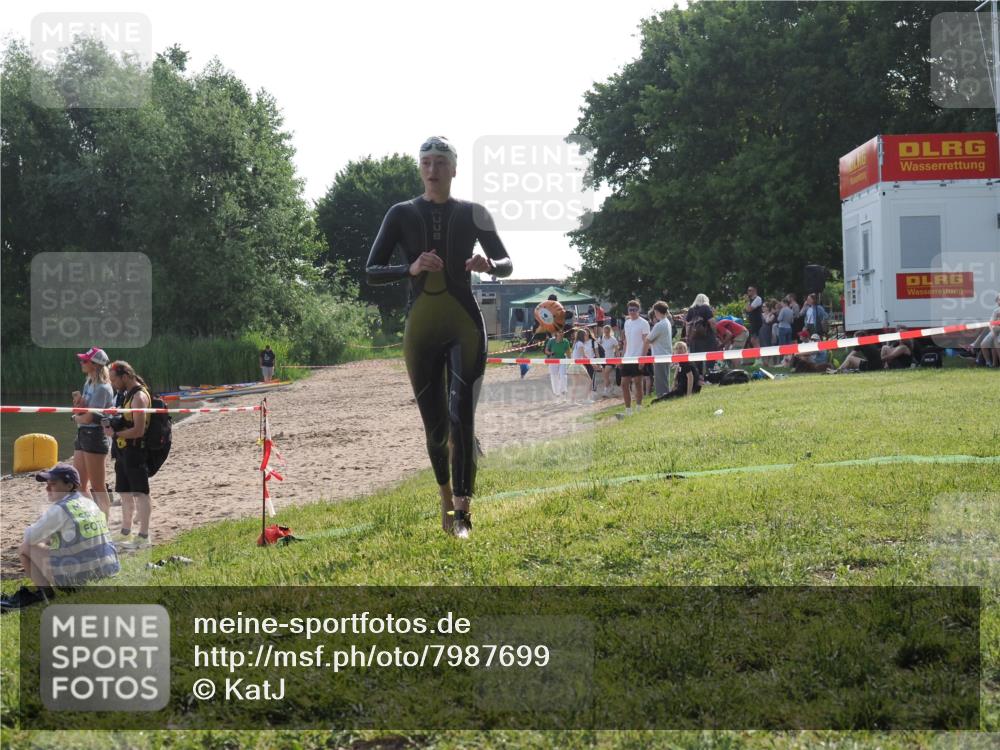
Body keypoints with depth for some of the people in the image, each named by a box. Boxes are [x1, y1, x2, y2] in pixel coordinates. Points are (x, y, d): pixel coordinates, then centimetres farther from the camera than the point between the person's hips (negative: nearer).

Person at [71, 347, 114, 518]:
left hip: (95, 435, -10)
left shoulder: (102, 388, -16)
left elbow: (88, 417, -19)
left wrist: (77, 417, 1)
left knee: (97, 486, -4)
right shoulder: (88, 383, 14)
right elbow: (80, 412, 11)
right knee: (80, 485, 13)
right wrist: (79, 402, -10)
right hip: (83, 434, 10)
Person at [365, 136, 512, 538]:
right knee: (434, 422, 6)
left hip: (465, 324, -1)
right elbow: (371, 272, 1)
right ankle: (446, 498, 27)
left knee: (461, 417, -13)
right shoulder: (402, 214, 4)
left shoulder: (472, 213, 4)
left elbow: (507, 264, 10)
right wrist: (411, 268, -17)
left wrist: (489, 265, -14)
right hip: (420, 326, 1)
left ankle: (462, 512, -11)